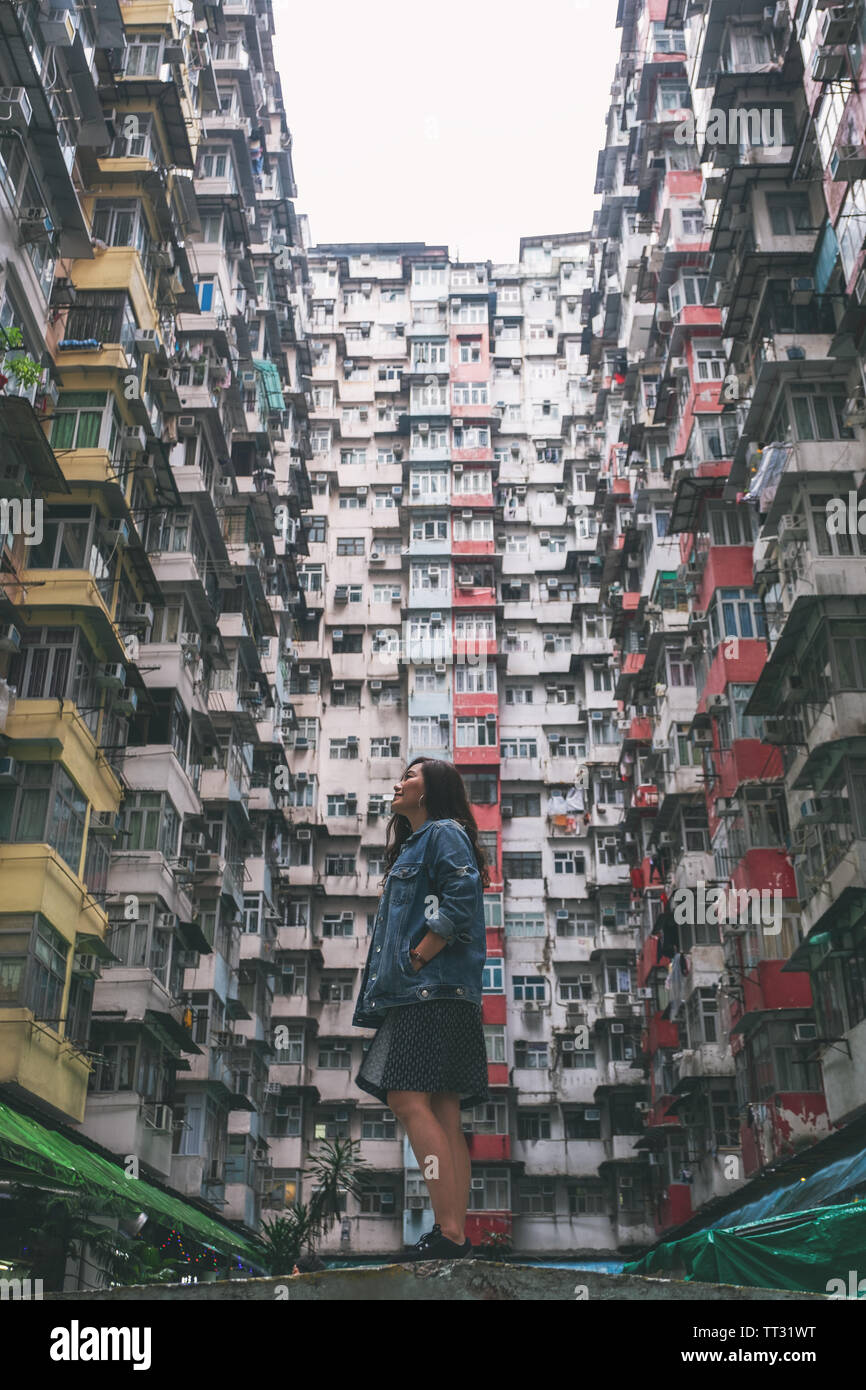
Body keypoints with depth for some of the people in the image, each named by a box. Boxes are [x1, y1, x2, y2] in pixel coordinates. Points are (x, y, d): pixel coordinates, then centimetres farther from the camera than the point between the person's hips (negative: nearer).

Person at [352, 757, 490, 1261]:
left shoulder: (443, 833, -1)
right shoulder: (412, 846, 28)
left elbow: (462, 898, -17)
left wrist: (419, 958, -15)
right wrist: (400, 972, 14)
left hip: (433, 991, -10)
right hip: (415, 997, 10)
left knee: (409, 1100, -17)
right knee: (443, 1116, 4)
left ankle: (449, 1233, -17)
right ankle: (456, 1234, 4)